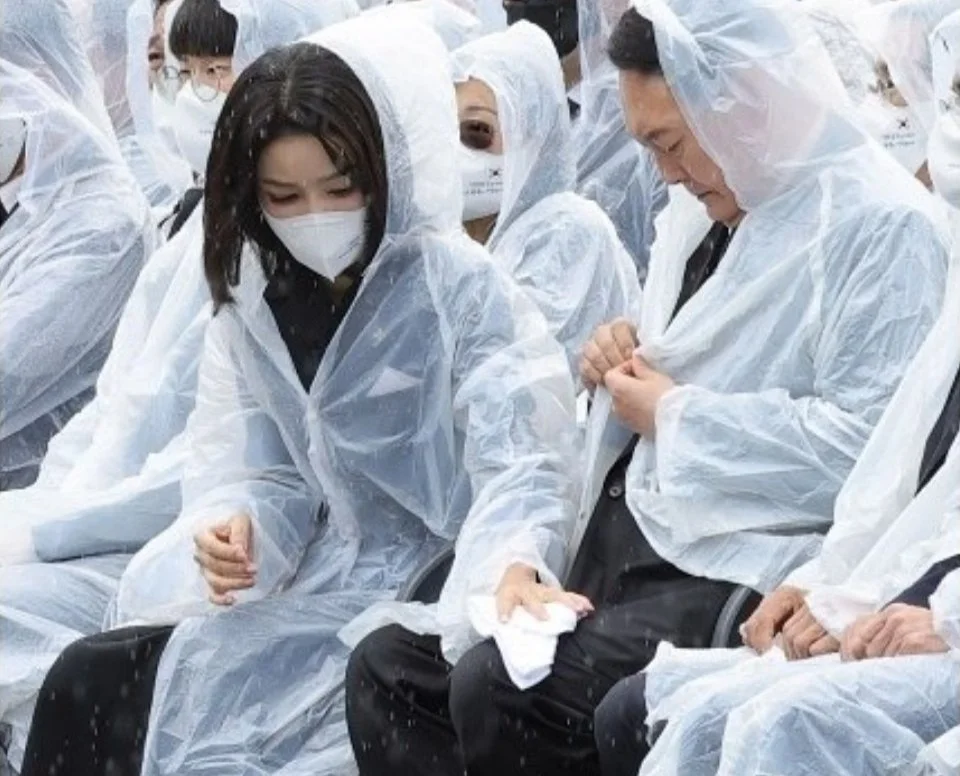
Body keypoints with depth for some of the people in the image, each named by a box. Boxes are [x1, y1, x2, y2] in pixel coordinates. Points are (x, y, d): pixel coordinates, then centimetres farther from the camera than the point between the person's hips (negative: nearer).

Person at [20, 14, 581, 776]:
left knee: (210, 705, -28)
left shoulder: (462, 290, -9)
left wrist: (513, 569, -43)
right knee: (88, 679, -14)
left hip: (432, 598, -6)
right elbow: (254, 472, 8)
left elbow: (521, 460, -20)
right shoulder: (252, 307, 9)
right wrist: (233, 529, -17)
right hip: (314, 594, 6)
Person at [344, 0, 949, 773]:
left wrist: (674, 415, -12)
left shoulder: (883, 226, -12)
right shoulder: (703, 211, 17)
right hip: (627, 540, 10)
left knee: (499, 693, -28)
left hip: (741, 575, -10)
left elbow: (869, 445, -22)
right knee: (390, 667, -2)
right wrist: (630, 365, 6)